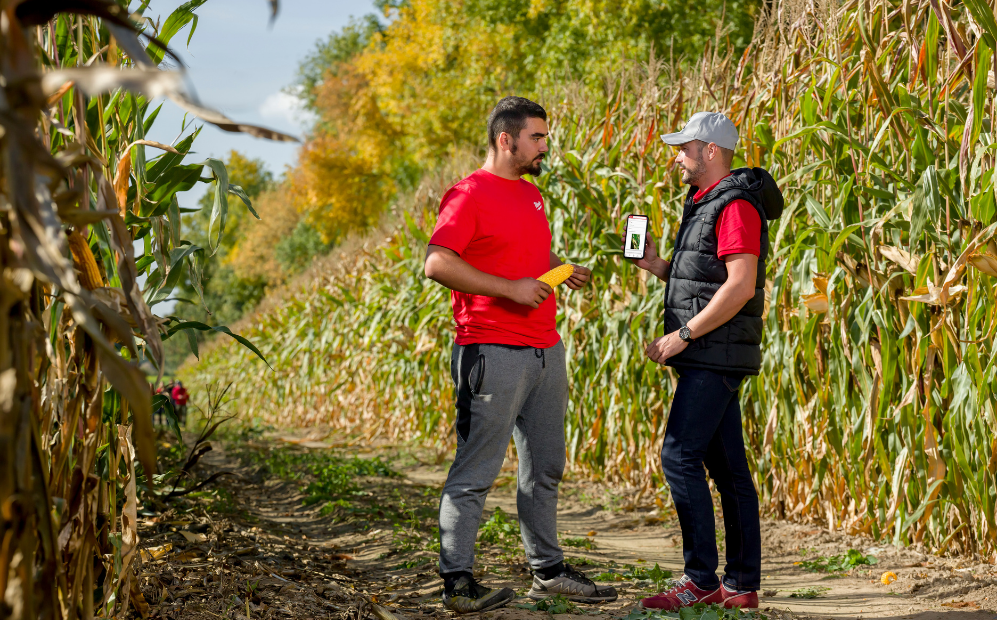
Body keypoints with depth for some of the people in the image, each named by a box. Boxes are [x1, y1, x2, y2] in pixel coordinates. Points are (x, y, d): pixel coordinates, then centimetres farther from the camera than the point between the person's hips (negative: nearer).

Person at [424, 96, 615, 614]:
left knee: (544, 468, 14)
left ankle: (547, 571, 24)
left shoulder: (531, 194, 18)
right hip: (493, 352, -9)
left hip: (544, 351, 9)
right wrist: (511, 288, -20)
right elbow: (437, 263, -19)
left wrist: (560, 272, 9)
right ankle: (457, 582, -3)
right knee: (476, 470, -7)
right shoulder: (470, 195, -9)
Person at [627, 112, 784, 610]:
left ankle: (701, 579, -9)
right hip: (708, 358, 10)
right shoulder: (705, 204, 19)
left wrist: (683, 335, -20)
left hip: (717, 357, -10)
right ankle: (742, 584, 11)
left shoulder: (736, 206, -14)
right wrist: (655, 265, 9)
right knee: (726, 468, 9)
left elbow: (741, 286, -23)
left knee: (680, 456, -12)